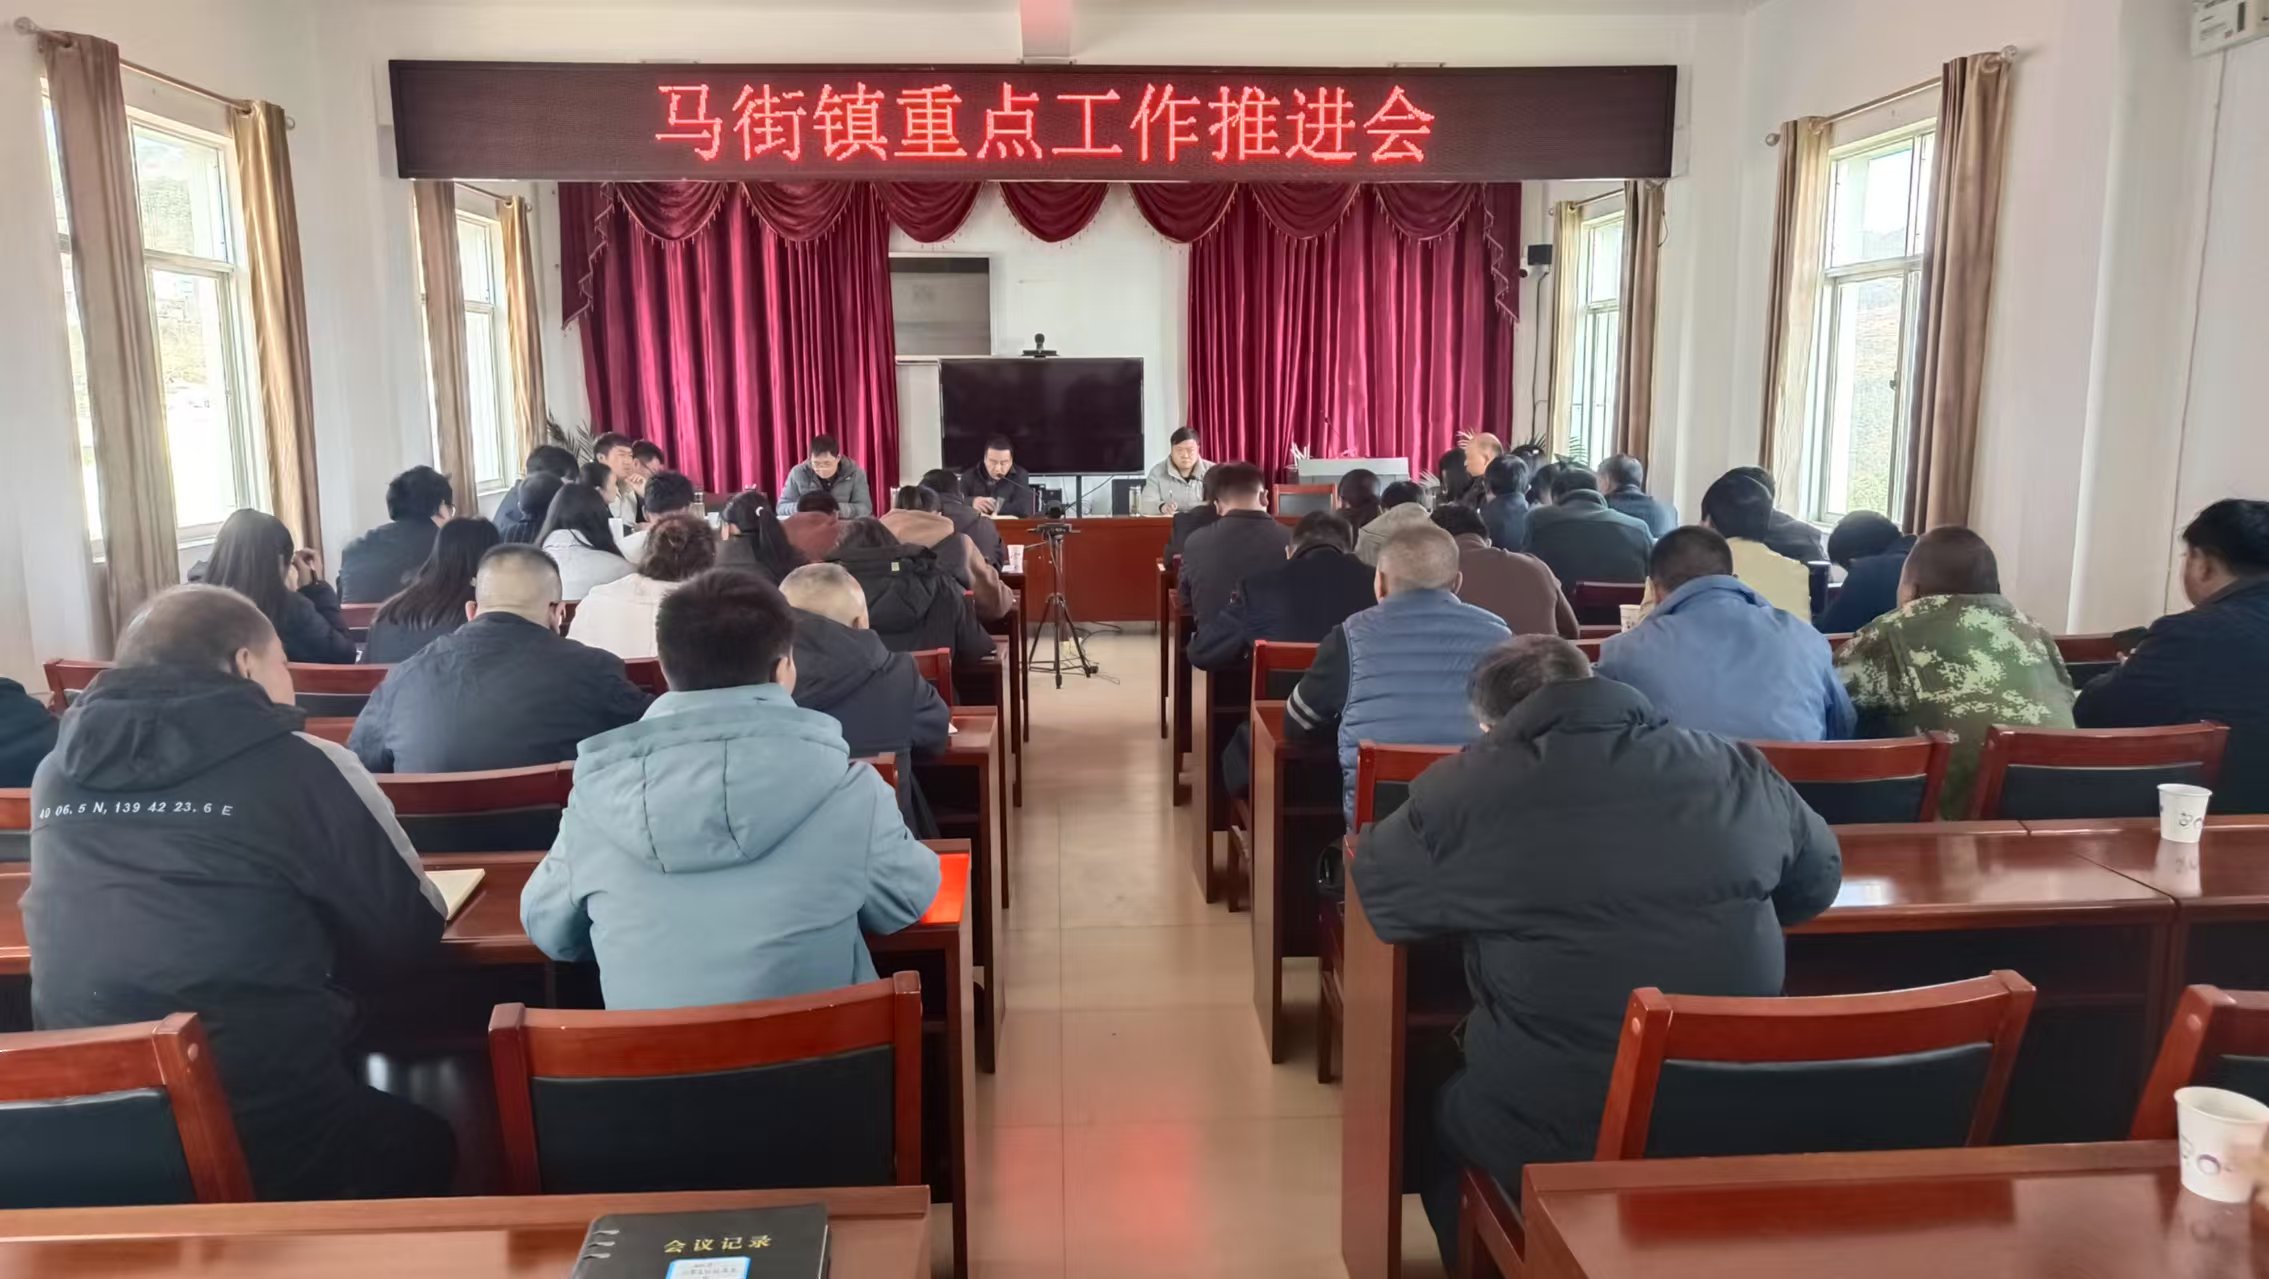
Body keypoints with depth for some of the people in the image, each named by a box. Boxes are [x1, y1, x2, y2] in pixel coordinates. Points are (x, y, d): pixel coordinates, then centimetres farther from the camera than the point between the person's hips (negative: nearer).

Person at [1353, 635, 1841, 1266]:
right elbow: (1819, 881, 17)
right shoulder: (1739, 770, 1)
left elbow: (1362, 890, 7)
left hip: (1551, 1140, -4)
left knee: (1429, 1113, 28)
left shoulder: (1459, 791, -8)